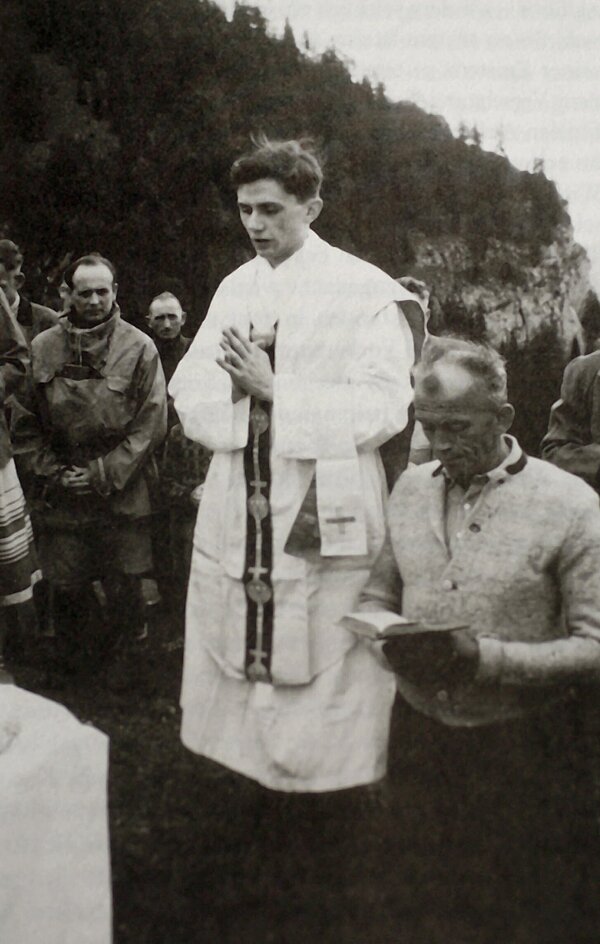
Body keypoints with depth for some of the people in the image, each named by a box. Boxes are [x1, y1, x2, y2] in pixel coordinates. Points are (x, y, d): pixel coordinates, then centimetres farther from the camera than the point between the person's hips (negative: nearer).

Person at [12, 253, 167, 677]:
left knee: (124, 593, 4)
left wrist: (103, 475, -10)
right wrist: (51, 471, -4)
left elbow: (151, 424, -7)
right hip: (61, 498, 2)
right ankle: (76, 675, 28)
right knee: (68, 590, 7)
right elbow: (25, 423, 8)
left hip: (122, 496, -2)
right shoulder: (42, 348, 3)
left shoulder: (139, 348, -4)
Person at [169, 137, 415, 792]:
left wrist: (275, 389, -15)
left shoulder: (365, 290, -4)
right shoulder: (234, 289, 15)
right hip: (236, 516, 6)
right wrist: (236, 378, -11)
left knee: (325, 678, 0)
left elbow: (385, 406, -14)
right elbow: (187, 393, 10)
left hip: (325, 520, -5)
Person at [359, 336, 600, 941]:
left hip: (524, 749, -4)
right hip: (421, 734, 4)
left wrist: (485, 657, -27)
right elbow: (377, 594, 11)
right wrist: (388, 636, -12)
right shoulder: (410, 488, 3)